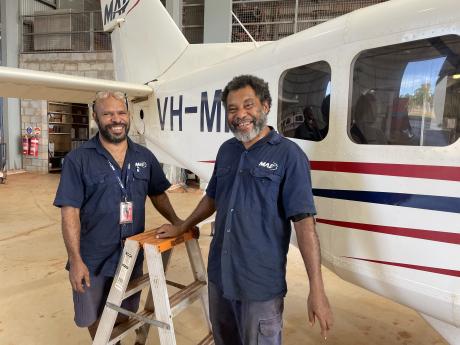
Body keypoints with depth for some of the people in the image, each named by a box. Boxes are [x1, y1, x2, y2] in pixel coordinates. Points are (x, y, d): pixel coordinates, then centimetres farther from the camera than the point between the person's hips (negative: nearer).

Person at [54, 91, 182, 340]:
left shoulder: (145, 157, 1)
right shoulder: (78, 159, -12)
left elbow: (157, 195, 12)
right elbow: (70, 211, -14)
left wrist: (176, 221, 1)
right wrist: (75, 260, -17)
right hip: (93, 260, -3)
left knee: (123, 315, 22)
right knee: (94, 318, 19)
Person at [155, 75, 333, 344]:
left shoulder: (288, 155, -13)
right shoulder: (226, 151, 5)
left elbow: (304, 222, -17)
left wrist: (317, 290, -19)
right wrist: (182, 227, 23)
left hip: (262, 284, -6)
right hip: (219, 275, 6)